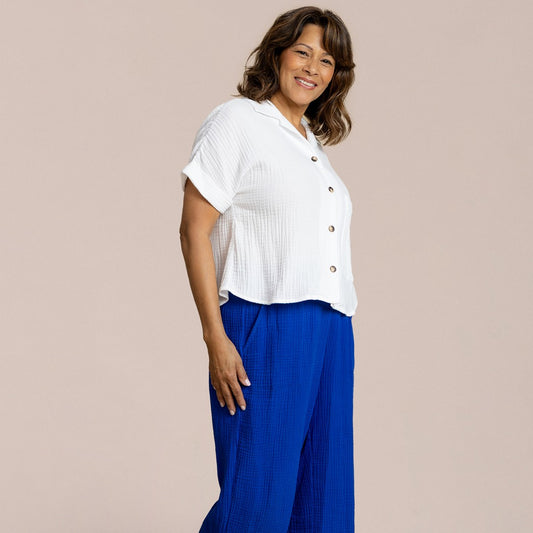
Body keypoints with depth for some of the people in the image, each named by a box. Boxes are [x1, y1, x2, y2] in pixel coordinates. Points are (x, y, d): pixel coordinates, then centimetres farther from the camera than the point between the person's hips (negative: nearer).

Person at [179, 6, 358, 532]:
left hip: (331, 328, 7)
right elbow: (194, 228, -7)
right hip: (266, 325, -7)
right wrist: (215, 338, -15)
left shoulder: (312, 141, 20)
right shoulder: (236, 121, -1)